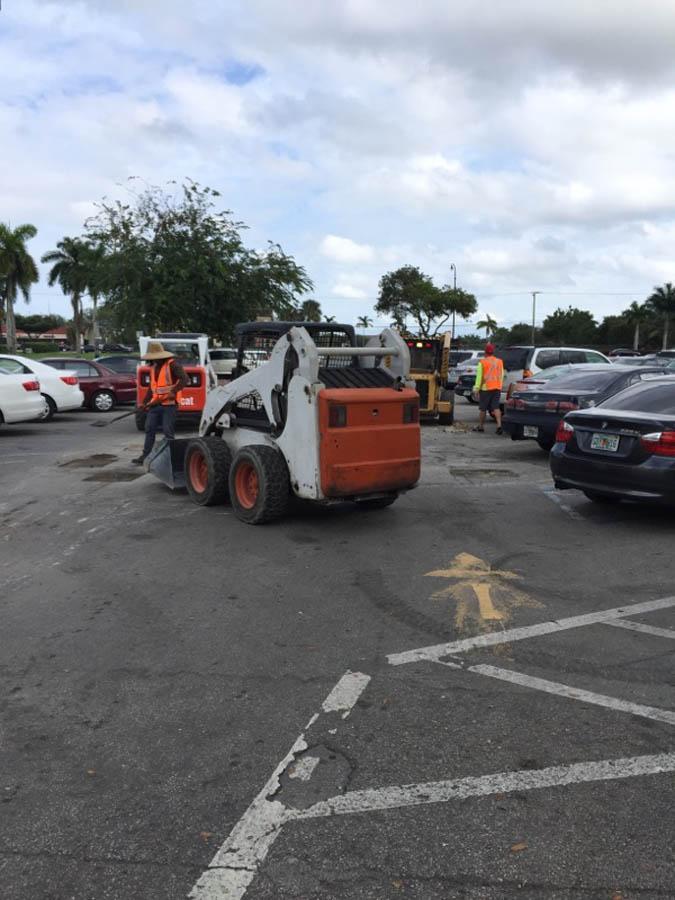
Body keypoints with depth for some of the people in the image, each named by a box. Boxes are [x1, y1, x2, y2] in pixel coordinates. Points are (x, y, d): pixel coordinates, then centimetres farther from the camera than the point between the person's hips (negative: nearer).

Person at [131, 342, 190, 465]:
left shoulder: (172, 365, -11)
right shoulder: (153, 367, 15)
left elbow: (185, 379, -20)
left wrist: (173, 391, -26)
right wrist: (144, 402, 16)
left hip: (169, 404, -8)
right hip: (155, 404, 8)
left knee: (168, 432, -4)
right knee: (149, 429, 7)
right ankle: (145, 456, 14)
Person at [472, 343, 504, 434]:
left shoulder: (482, 362, -7)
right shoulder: (499, 362, 9)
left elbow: (479, 376, -9)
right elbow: (501, 376, 15)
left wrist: (476, 388, -7)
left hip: (486, 388, -4)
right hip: (497, 388, 4)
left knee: (483, 408, 6)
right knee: (496, 407, 2)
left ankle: (481, 426, 16)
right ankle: (499, 425, -13)